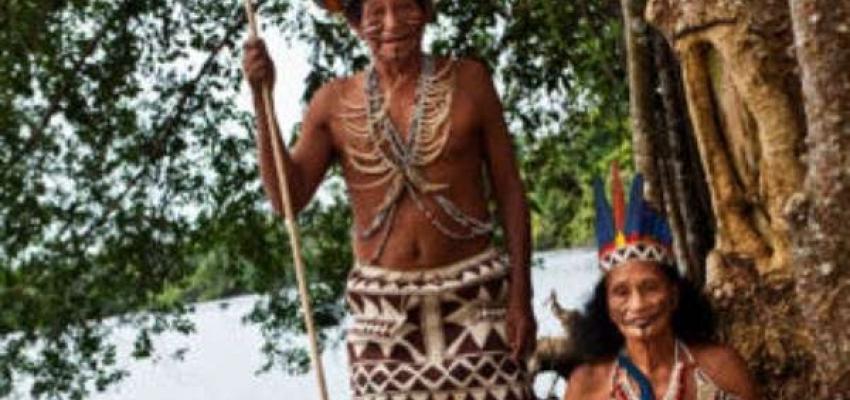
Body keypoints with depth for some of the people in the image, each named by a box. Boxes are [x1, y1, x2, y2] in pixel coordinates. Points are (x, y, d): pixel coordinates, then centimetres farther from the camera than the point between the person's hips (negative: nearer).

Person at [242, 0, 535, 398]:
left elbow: (509, 191, 4)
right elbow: (287, 198, -1)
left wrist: (520, 295, -2)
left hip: (474, 298, 0)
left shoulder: (469, 81, 3)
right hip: (383, 307, 1)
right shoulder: (334, 102, 4)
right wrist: (261, 99, -9)